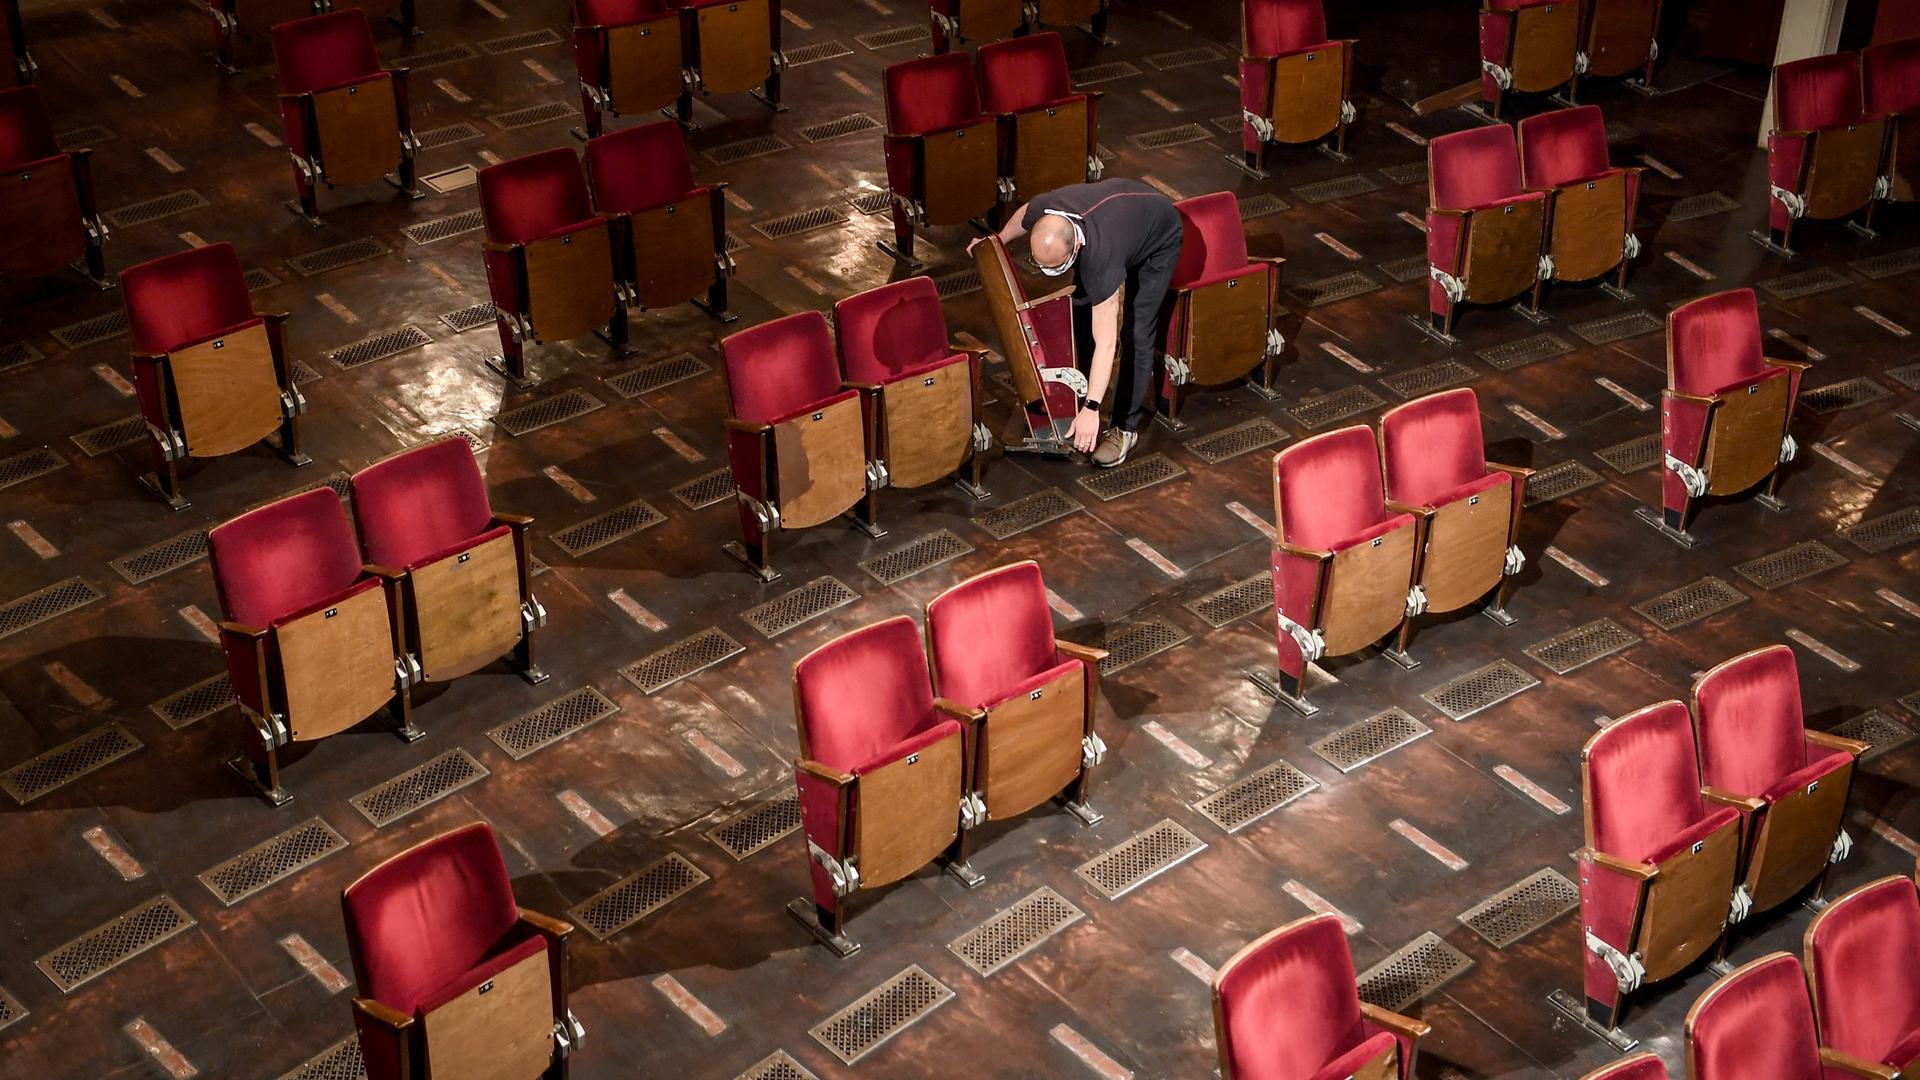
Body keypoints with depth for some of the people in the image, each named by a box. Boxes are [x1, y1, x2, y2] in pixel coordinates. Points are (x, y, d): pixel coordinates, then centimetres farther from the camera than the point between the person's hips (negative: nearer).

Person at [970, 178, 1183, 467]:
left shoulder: (1100, 256, -46)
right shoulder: (1041, 212, -32)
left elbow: (1106, 343, -45)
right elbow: (1023, 215, -2)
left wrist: (1091, 410, -48)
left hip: (1158, 237, -6)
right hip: (1119, 210, 6)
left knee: (1136, 334, -9)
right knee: (1080, 310, 8)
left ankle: (1126, 427, 3)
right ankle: (1077, 387, 29)